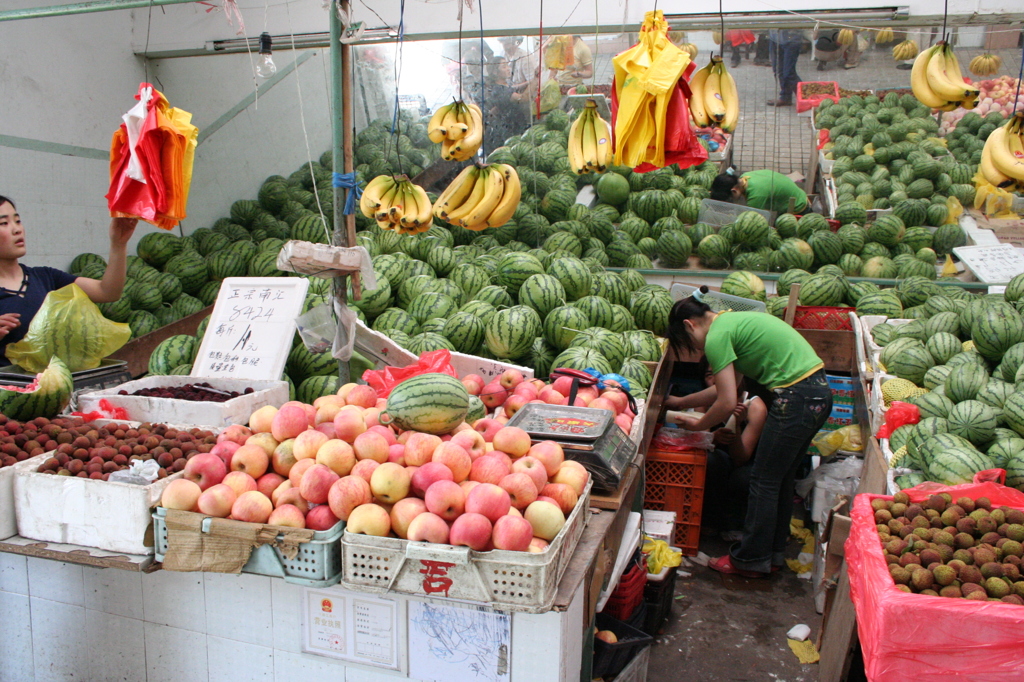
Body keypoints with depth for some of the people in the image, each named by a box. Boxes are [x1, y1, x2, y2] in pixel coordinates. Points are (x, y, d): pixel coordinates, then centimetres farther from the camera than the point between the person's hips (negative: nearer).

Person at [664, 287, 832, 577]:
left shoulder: (716, 336, -11)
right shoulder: (732, 322, 18)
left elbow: (727, 402, -14)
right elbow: (730, 386, 23)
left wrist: (699, 425, 5)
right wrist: (681, 402, 30)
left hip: (795, 399, -10)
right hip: (819, 390, 10)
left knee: (763, 481, 4)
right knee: (781, 479, 19)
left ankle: (750, 560, 18)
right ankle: (773, 554, 32)